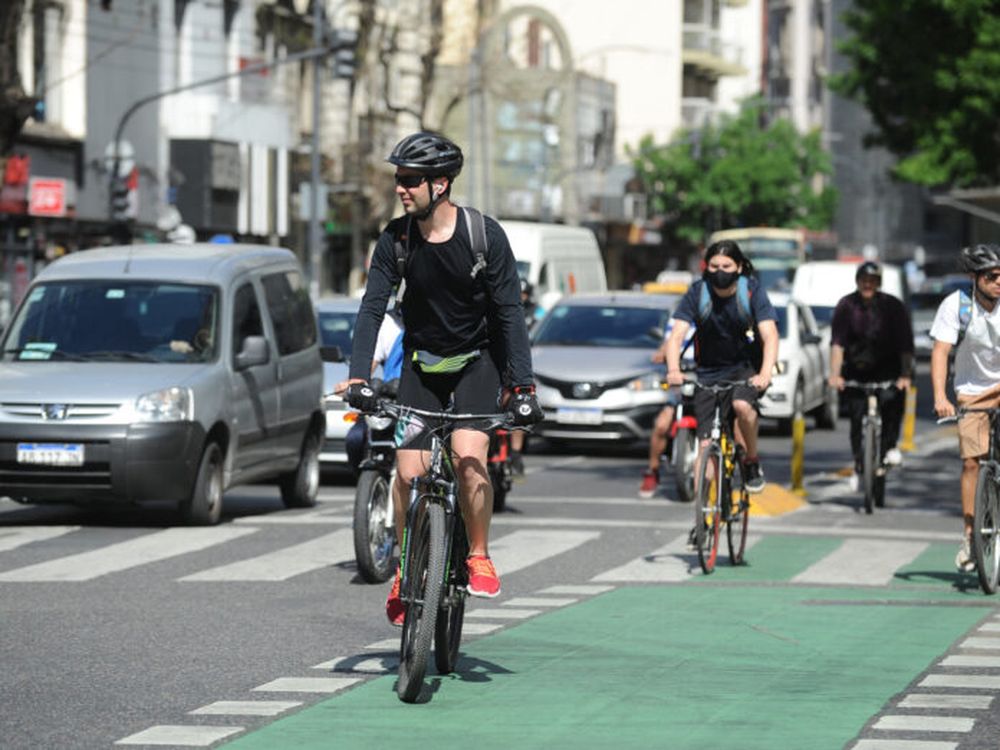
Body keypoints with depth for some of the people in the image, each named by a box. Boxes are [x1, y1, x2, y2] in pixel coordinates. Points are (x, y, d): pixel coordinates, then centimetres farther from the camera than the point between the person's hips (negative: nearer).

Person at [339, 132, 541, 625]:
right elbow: (373, 307, -15)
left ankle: (479, 557, -4)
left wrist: (523, 386, -22)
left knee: (468, 456, -24)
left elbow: (508, 312, -16)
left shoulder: (485, 235, -18)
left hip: (476, 361, -2)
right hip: (421, 363, 2)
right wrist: (358, 377, -28)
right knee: (409, 470, -9)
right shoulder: (397, 239, -11)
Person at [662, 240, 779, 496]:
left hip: (746, 367, -2)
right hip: (709, 372, 2)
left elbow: (769, 335, -24)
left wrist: (765, 373, -42)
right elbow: (676, 335, -18)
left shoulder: (752, 291, -14)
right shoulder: (697, 293, -11)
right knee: (706, 444, -9)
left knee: (742, 405, -33)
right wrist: (673, 370, -38)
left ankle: (752, 463, -11)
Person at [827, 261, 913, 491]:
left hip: (887, 369, -1)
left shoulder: (893, 306, -10)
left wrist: (905, 375, -28)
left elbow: (905, 345, -15)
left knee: (893, 398, -28)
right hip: (856, 371, 1)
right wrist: (835, 374, -26)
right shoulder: (846, 306, -8)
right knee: (856, 417, -5)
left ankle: (890, 446, -11)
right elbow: (837, 343, -13)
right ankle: (859, 467, 10)